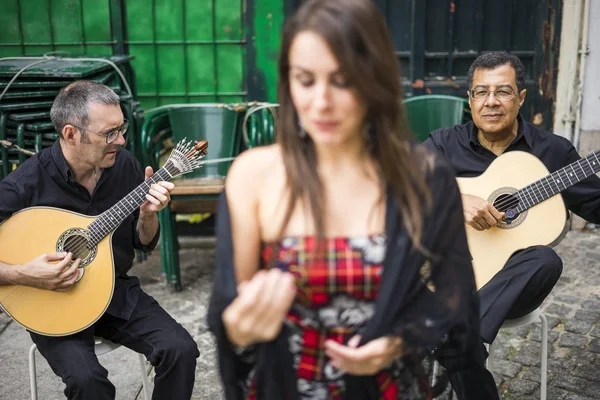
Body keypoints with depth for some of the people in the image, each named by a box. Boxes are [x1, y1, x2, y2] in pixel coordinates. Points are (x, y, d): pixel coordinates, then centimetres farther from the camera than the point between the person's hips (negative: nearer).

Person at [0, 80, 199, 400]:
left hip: (118, 291, 4)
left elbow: (145, 244, 5)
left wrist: (147, 214, -15)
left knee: (181, 350, -16)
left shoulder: (125, 165, -5)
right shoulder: (26, 184, -18)